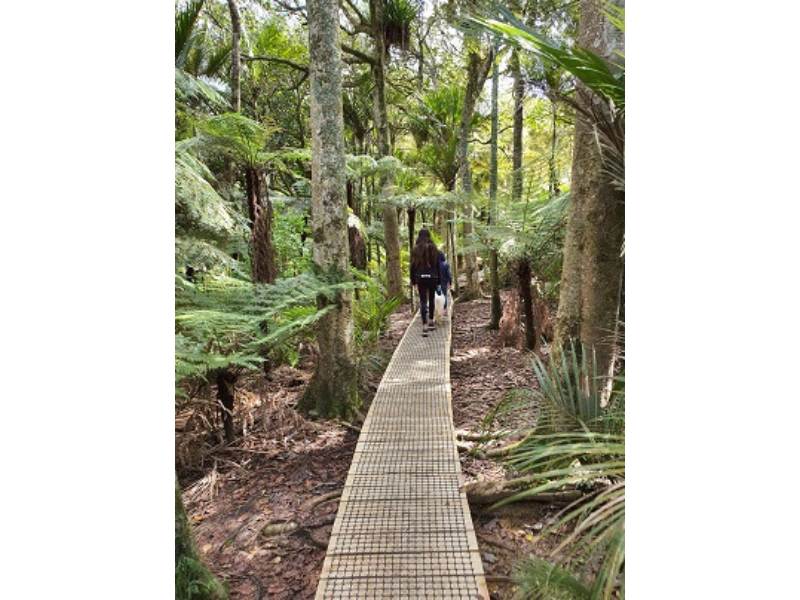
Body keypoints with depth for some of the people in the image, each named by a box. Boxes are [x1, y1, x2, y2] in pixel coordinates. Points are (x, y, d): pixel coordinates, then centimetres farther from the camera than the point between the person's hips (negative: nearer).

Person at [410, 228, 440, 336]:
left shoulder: (415, 249, -3)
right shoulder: (433, 248, -2)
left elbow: (412, 265, -1)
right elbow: (438, 265, 1)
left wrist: (413, 280, 6)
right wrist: (439, 280, 8)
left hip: (420, 277, -1)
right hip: (432, 277, 1)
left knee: (423, 301, -2)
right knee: (431, 299, 17)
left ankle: (425, 325, -13)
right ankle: (431, 322, 29)